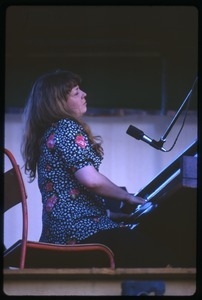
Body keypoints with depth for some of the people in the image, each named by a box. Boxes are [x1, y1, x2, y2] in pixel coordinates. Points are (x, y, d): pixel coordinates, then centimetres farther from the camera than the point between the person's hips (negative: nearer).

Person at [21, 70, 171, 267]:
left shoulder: (47, 133, 20)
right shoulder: (67, 128, -9)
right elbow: (91, 180, -20)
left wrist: (111, 214, 24)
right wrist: (128, 197, -3)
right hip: (79, 232, -10)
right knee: (154, 257, -12)